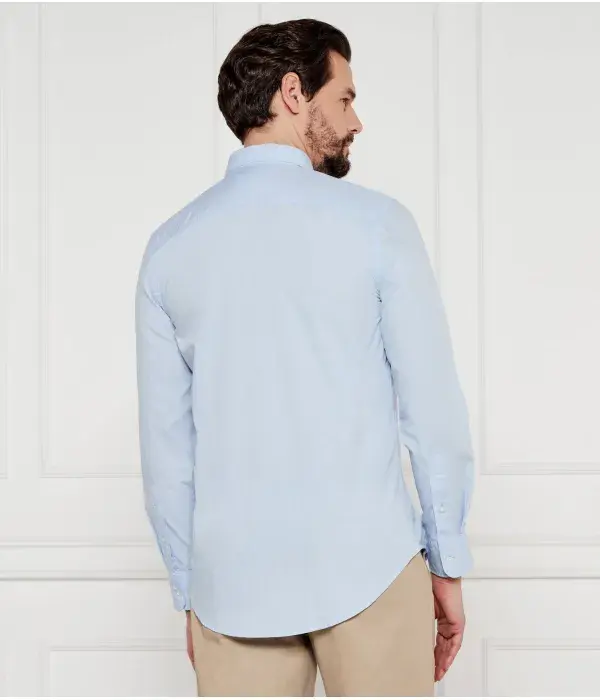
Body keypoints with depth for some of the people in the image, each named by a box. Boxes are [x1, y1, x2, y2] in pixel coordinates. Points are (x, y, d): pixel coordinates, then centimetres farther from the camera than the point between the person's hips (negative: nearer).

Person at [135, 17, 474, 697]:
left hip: (231, 583, 3)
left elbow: (165, 445, 5)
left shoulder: (169, 246, 4)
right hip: (368, 569, -3)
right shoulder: (375, 222, -5)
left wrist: (189, 593, 14)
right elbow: (435, 412, -6)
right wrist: (447, 565, 5)